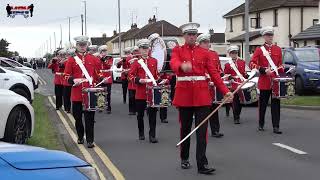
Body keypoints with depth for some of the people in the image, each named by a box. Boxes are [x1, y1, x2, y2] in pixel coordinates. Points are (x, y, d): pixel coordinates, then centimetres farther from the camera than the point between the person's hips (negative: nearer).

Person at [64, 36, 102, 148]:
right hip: (77, 93, 0)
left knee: (89, 117, -3)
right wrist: (73, 80, -16)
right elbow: (67, 76, 3)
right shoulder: (71, 60, 4)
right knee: (78, 117, 10)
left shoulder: (93, 59, 8)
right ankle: (80, 137, 28)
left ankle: (90, 140, 0)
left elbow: (98, 74, 13)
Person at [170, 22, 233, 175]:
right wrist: (183, 66, -43)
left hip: (202, 95, 1)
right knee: (185, 128, 11)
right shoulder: (177, 51, 4)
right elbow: (173, 63, -19)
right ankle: (184, 159, 29)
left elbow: (214, 73, 4)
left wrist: (225, 91, -6)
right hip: (184, 94, -1)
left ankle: (202, 164, -4)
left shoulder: (205, 53, 9)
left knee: (202, 130, -4)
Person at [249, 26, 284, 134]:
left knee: (276, 104, -1)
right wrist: (264, 70, -18)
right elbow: (252, 64, -7)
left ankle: (276, 127, -1)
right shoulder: (259, 50, 0)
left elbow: (280, 64, 18)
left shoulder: (278, 49, 10)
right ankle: (261, 124, 21)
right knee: (263, 104, 8)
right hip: (264, 81, -2)